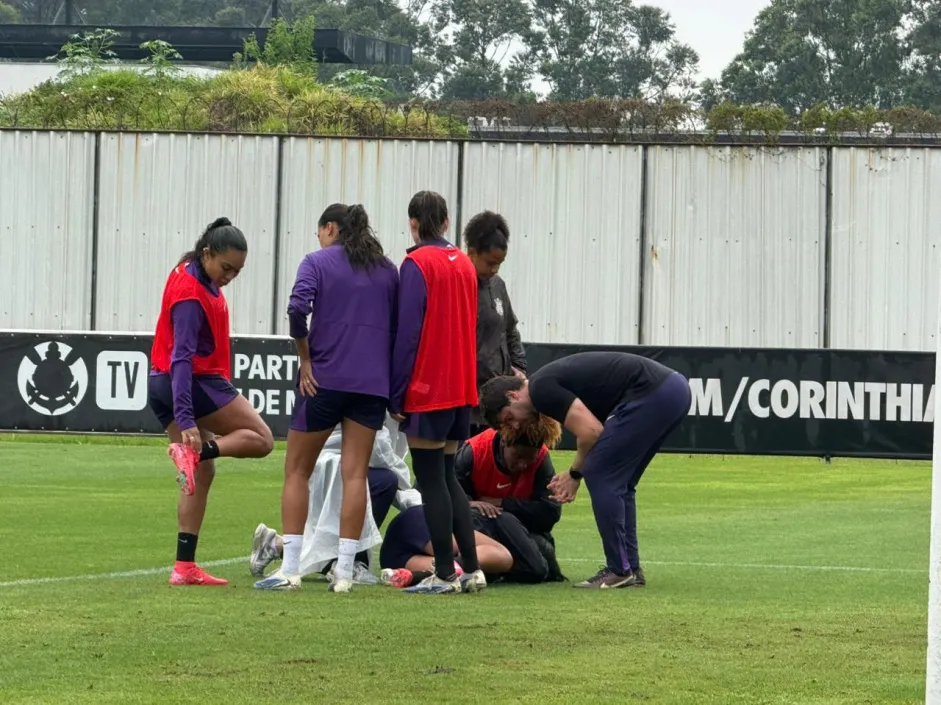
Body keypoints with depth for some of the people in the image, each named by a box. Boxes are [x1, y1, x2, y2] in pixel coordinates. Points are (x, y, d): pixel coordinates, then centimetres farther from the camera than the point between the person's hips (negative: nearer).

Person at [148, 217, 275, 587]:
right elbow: (182, 357, -26)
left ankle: (185, 567, 6)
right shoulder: (190, 293, -20)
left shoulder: (201, 280, 10)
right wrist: (186, 421, -32)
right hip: (195, 384, -9)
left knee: (201, 475, 9)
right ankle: (194, 451, -22)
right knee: (260, 439, -2)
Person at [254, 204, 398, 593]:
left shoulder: (317, 262, 1)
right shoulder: (387, 270, 13)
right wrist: (392, 377, 12)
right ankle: (344, 572, -3)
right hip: (373, 382, 3)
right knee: (355, 474, 2)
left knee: (297, 471, 7)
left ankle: (290, 569, 0)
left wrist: (305, 358, -6)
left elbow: (297, 308, -16)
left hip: (325, 378, -3)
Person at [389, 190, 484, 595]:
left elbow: (406, 333, -13)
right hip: (461, 387, 7)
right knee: (446, 477, 14)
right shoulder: (464, 264, 11)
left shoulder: (417, 264, -10)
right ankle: (472, 570, 10)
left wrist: (396, 394, -9)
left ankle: (445, 574, -2)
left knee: (430, 479, -2)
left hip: (427, 390, -7)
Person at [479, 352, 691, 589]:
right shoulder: (551, 379, 23)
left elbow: (591, 431, -13)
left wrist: (575, 474, 2)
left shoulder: (541, 389, -7)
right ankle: (630, 569, 19)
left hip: (652, 394, -10)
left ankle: (620, 571, 0)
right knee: (617, 482, 17)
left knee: (601, 475, -3)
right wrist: (576, 474, 15)